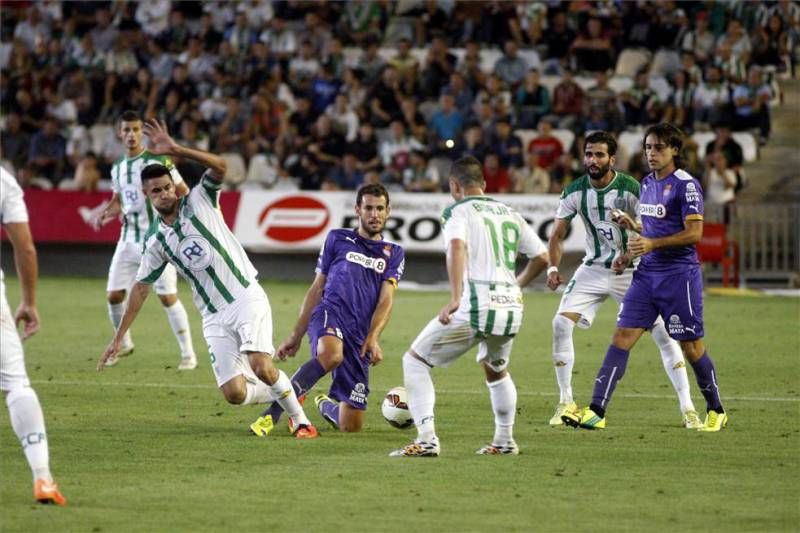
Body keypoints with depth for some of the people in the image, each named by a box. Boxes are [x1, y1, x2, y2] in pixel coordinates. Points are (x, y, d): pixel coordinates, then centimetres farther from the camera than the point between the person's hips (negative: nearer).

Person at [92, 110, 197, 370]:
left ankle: (188, 353, -1)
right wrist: (104, 214, 5)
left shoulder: (157, 161, -8)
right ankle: (123, 344, 27)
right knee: (114, 295, 3)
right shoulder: (118, 168, 11)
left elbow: (183, 192, -5)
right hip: (129, 238, 6)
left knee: (168, 296, -10)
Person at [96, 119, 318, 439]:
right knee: (234, 393, -9)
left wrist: (176, 151, -31)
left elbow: (220, 167, -20)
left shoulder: (199, 203, -1)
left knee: (261, 367, -23)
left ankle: (301, 420, 0)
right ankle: (278, 398, 23)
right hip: (214, 316, 4)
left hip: (247, 297, -4)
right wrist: (119, 337, 15)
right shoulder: (156, 241, 8)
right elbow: (141, 287, 16)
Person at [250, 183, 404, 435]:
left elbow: (386, 299, 4)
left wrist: (373, 337, -14)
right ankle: (272, 413, -34)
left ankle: (326, 406, 39)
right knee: (331, 355, -42)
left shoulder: (394, 253, 19)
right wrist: (296, 336, 16)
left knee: (351, 426, 2)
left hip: (359, 337, 2)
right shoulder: (338, 239, 17)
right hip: (329, 313, -2)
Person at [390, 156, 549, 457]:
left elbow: (457, 246, -19)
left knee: (415, 361, 8)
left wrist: (455, 298, -25)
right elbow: (541, 257, 22)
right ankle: (505, 441, 34)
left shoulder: (457, 211, 2)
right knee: (496, 370, 34)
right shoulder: (510, 214, 19)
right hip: (511, 308, 6)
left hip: (474, 307, -6)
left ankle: (426, 440, -3)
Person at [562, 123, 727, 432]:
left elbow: (694, 233, -17)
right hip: (647, 273, 7)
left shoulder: (686, 185, -11)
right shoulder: (647, 184, 14)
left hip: (679, 275, -7)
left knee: (691, 347, 2)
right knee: (622, 335, -5)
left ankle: (715, 412, 22)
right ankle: (596, 412, -10)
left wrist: (652, 243, -22)